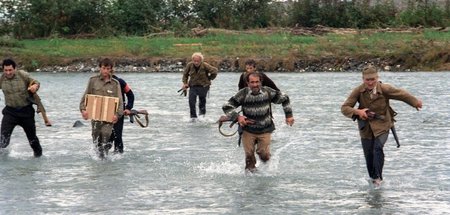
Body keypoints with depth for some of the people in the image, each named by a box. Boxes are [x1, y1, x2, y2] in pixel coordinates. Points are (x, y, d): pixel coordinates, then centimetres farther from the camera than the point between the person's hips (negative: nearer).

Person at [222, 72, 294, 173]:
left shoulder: (268, 92, -11)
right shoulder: (243, 94, -15)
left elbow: (284, 99, 5)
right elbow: (226, 106, -11)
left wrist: (289, 115, 4)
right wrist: (237, 117, -23)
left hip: (265, 130, 0)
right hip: (248, 130, 0)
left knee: (264, 155, -4)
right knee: (249, 155, 5)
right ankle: (250, 170, 31)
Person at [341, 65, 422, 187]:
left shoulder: (385, 89, -18)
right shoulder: (358, 91, -16)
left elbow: (402, 95, -1)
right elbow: (344, 108, -16)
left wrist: (415, 102, 14)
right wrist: (357, 111, -35)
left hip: (382, 125, -2)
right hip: (366, 127, 2)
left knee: (378, 148, -25)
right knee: (368, 154, 10)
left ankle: (378, 177, -12)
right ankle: (372, 177, 36)